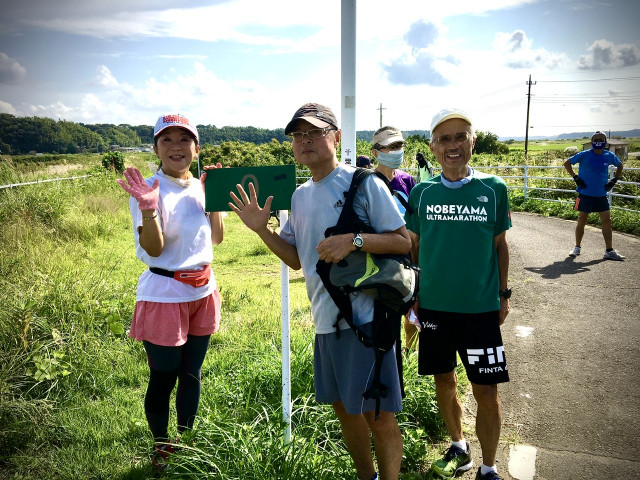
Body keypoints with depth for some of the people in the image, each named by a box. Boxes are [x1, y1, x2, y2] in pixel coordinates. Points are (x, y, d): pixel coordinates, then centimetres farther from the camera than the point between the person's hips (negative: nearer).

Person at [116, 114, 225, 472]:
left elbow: (217, 238, 8)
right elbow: (153, 249, -18)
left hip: (203, 292, 6)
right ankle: (162, 449, 31)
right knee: (163, 379, 7)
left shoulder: (201, 186, 5)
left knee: (192, 374, 17)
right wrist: (148, 208, -34)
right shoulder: (149, 189, -13)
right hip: (165, 295, -5)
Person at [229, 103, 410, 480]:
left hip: (366, 317, -7)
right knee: (345, 410, 21)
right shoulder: (300, 196, 11)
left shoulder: (364, 183, -10)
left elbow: (403, 241, -10)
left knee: (379, 418, 1)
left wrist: (353, 240, -24)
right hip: (326, 320, 7)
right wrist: (262, 229, 4)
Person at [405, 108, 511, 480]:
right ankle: (459, 449, 39)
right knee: (444, 381, 16)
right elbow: (413, 246, 7)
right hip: (433, 306, 2)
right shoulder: (423, 192, -2)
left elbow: (500, 243, 4)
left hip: (481, 308, -1)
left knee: (487, 391, 2)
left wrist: (504, 295, 5)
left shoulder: (493, 188, -4)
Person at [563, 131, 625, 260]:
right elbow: (567, 163, 2)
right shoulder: (584, 155, -8)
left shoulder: (609, 156, 2)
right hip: (585, 194, -3)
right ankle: (577, 247, 18)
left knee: (607, 221, -1)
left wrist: (614, 180, 7)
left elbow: (620, 166, 21)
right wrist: (575, 177, -7)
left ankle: (609, 251, 4)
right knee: (582, 221, 4)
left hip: (601, 195, 3)